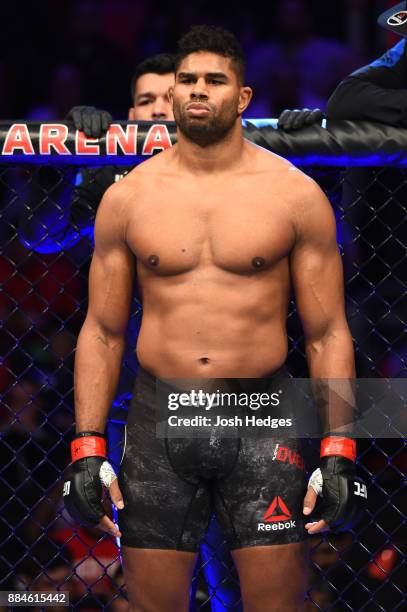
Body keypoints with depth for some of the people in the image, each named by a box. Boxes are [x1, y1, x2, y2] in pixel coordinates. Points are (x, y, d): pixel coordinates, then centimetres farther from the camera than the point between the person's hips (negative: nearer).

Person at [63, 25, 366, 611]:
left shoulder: (295, 194, 1)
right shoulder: (126, 198, 4)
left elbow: (326, 333, 2)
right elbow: (102, 331, 8)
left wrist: (338, 453, -5)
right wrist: (87, 449, 1)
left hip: (261, 427, -1)